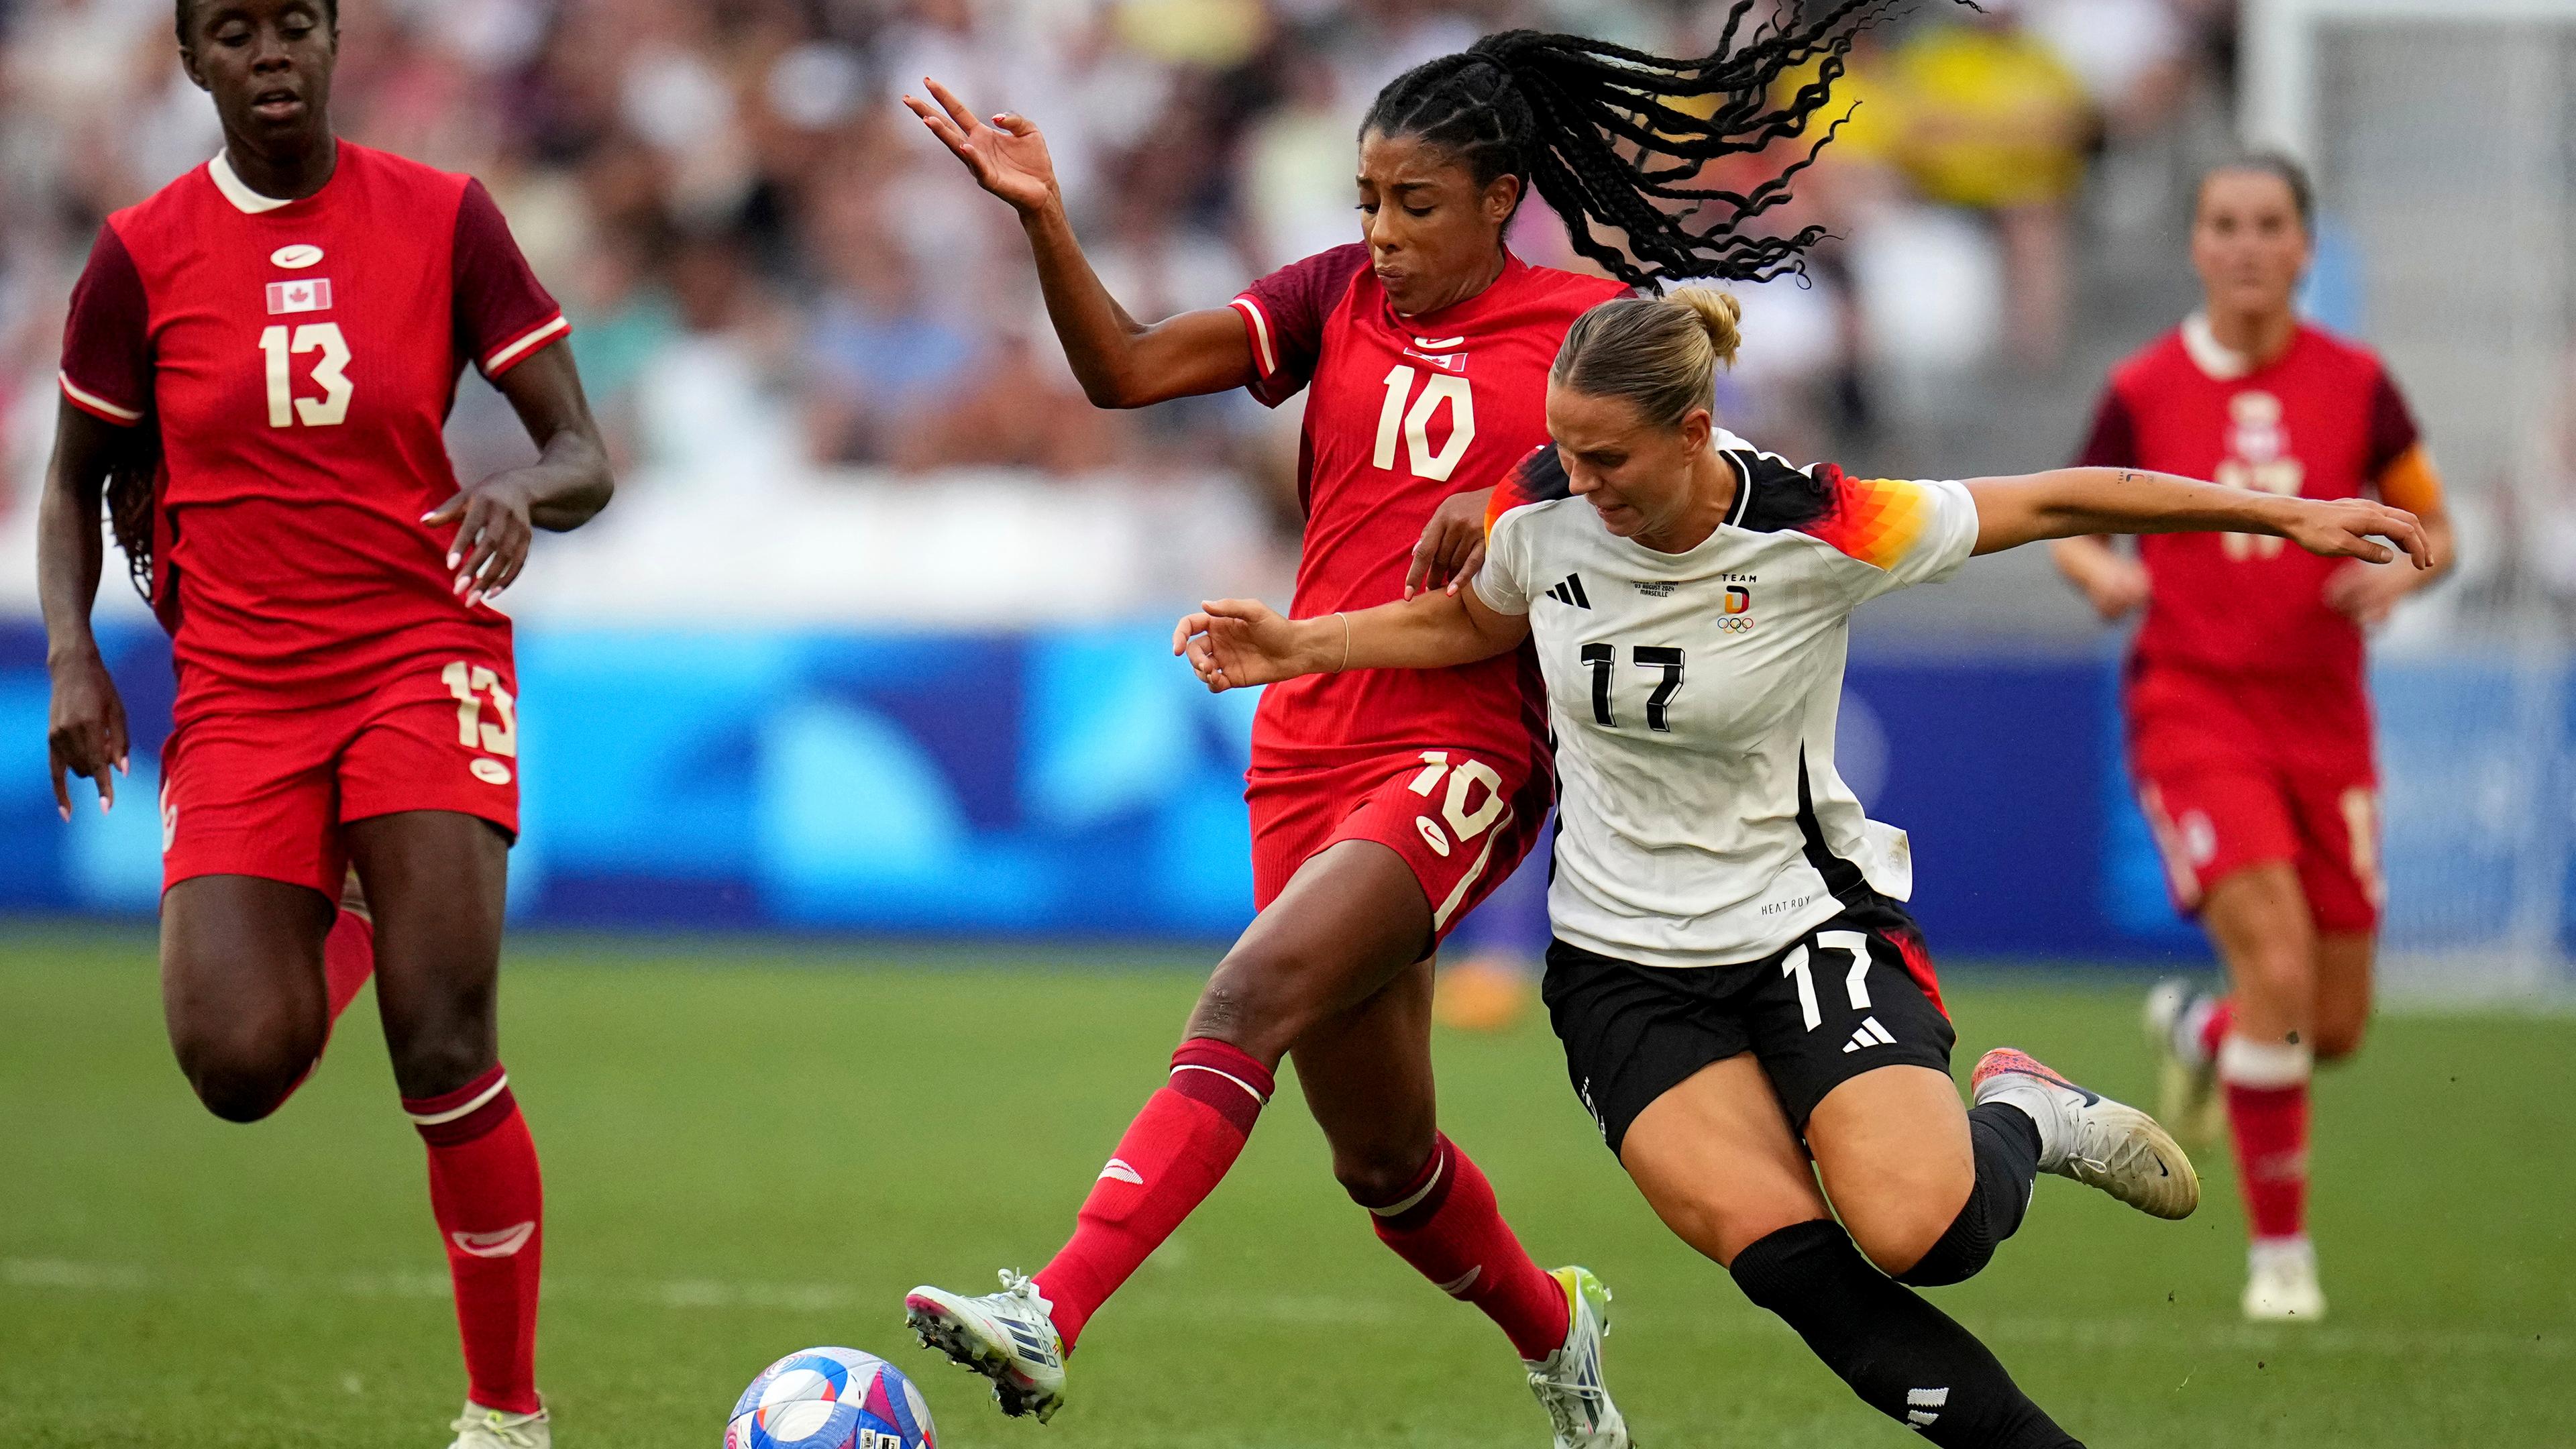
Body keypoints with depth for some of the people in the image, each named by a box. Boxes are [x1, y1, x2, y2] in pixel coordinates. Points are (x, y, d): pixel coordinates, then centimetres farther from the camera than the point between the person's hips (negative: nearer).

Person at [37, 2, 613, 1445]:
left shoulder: (443, 219, 0)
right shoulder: (143, 255, 2)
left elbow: (586, 457, 1)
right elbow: (77, 478, 14)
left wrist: (524, 491, -22)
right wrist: (71, 651, -3)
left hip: (423, 648, -1)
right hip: (238, 687, 1)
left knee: (445, 1051, -16)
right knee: (238, 1062, -15)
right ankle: (329, 946, 25)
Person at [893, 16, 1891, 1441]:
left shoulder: (1590, 324, 0)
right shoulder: (1339, 296, 8)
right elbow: (1127, 368, -3)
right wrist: (1042, 219, -18)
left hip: (1464, 758, -5)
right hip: (1308, 747, 5)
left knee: (1252, 999, -28)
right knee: (1381, 1157, 14)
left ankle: (1049, 1319, -38)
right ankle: (1550, 1327, 43)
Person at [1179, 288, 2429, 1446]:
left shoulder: (1818, 531, -19)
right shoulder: (1543, 511, -9)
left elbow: (2060, 502, -9)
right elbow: (1472, 621, 15)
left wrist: (2286, 516, -8)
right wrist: (1296, 647, 4)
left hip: (1806, 922, -2)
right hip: (1622, 960, 2)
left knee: (1921, 1235, -24)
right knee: (1789, 1262, -21)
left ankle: (2021, 1119, 11)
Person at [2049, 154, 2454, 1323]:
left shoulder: (2354, 384, 1)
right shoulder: (2142, 392, -3)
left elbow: (2430, 524, 10)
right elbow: (2071, 524, 8)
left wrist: (2400, 572, -12)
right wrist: (2102, 574, -14)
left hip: (2323, 719, 3)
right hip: (2193, 705, -3)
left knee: (2336, 1025, 5)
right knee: (2277, 964, -22)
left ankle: (2195, 1031, 41)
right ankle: (2279, 1247, -8)